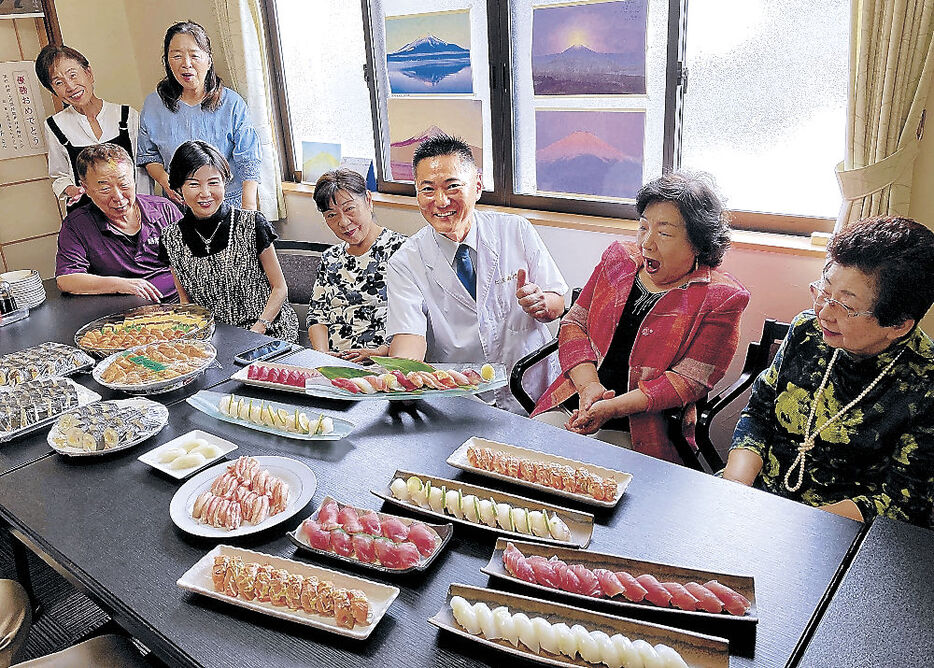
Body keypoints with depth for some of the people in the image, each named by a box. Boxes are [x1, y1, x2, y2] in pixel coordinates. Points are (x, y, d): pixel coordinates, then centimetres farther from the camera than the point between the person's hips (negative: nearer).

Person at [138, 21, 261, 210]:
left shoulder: (232, 104, -2)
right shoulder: (153, 105, 6)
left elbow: (249, 161, -5)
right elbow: (149, 156, 15)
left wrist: (249, 210, -16)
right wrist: (165, 180, -7)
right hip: (177, 206, 2)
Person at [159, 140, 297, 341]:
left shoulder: (252, 224, -6)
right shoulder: (172, 240, 3)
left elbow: (279, 288, -2)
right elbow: (186, 302, 12)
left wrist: (256, 330, -14)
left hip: (268, 332, -3)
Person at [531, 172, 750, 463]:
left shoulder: (721, 299, -5)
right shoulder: (619, 258, 10)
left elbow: (688, 381, -11)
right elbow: (574, 323, 8)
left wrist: (611, 408, -21)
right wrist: (588, 386, -10)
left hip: (638, 432, -4)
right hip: (573, 404, 5)